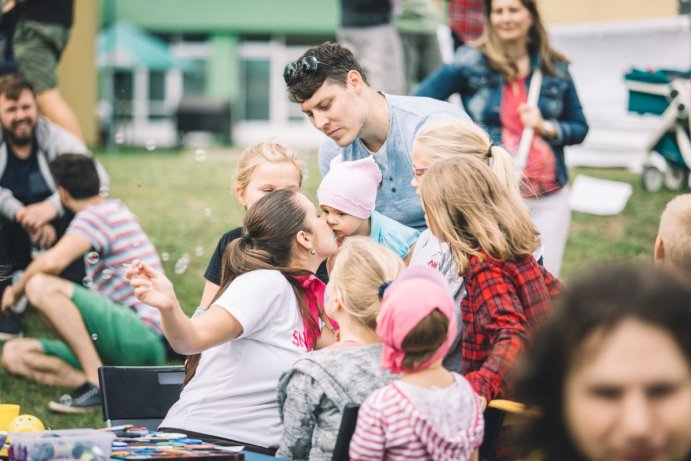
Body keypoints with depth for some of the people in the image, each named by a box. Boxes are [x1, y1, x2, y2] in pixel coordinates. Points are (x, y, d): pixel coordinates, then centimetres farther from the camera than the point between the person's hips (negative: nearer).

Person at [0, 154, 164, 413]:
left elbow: (53, 261, -24)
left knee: (41, 286, -24)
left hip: (144, 340, -10)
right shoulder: (117, 210, 22)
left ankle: (98, 382, -25)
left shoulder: (97, 215, -8)